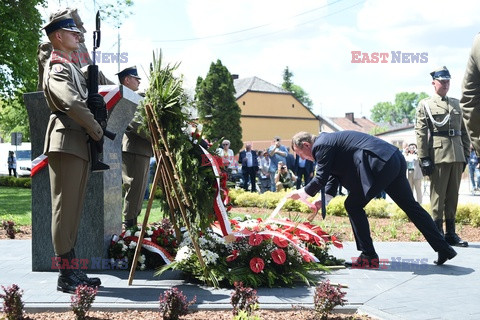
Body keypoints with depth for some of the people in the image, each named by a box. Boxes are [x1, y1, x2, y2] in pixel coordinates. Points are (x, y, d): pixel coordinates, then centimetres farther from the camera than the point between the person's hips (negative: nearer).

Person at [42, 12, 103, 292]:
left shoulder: (72, 67, 22)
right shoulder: (57, 67, -8)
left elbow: (85, 98, 26)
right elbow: (72, 104, -22)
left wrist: (95, 99, 1)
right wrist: (98, 133, -13)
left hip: (81, 144, 10)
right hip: (67, 142, -10)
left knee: (74, 209, 11)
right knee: (65, 207, -7)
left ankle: (73, 270, 17)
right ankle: (66, 275, -4)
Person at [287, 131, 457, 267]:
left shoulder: (321, 146, -6)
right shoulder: (328, 141, 24)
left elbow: (321, 178, -9)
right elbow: (333, 176, 24)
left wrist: (302, 193, 7)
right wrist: (321, 201, 15)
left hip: (381, 164, -10)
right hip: (395, 160, 10)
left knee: (353, 206, 0)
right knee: (410, 206, 14)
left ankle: (369, 256, 3)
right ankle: (444, 249, 18)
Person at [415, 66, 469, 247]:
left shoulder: (456, 104, 18)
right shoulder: (425, 105, 3)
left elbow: (464, 132, 19)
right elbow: (420, 134, -5)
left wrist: (466, 154, 12)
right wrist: (424, 158, -11)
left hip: (457, 156, 5)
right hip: (438, 156, -5)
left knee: (453, 195, 8)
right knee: (438, 195, -2)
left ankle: (451, 233, 14)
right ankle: (437, 233, 3)